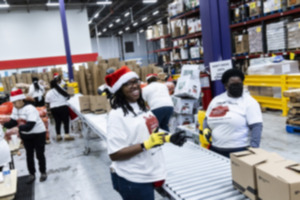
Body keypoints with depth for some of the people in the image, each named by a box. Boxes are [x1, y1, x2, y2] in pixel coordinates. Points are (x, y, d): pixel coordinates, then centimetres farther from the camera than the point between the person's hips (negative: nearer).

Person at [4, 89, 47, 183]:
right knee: (29, 155, 13)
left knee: (40, 154, 5)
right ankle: (32, 174, 27)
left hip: (38, 134, -6)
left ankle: (43, 172, 24)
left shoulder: (30, 109, -27)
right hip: (25, 136, 7)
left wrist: (18, 126, -39)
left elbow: (29, 126, -32)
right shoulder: (15, 109, -3)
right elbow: (13, 122, -6)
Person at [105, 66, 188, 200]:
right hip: (132, 180, -8)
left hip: (149, 174, 8)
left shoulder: (141, 107, 6)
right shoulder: (117, 115, -19)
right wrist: (146, 145, -29)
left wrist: (168, 138, 1)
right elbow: (114, 154, -22)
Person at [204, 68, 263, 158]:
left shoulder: (249, 101, -6)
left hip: (239, 151, -4)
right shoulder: (216, 100, 9)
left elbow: (256, 126, -12)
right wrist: (206, 129, -1)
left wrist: (253, 148, -21)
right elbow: (207, 119, 19)